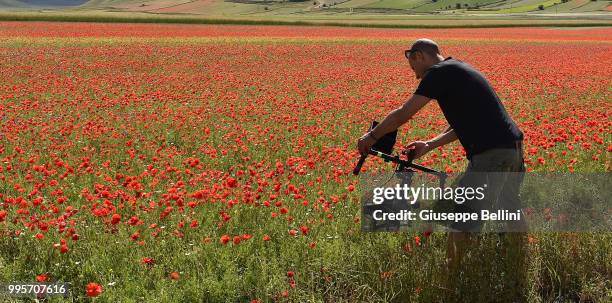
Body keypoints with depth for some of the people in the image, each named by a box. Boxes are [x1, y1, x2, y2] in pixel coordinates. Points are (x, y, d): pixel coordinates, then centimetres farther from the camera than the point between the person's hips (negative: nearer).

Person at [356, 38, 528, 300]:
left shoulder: (440, 73, -5)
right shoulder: (459, 70, 23)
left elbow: (403, 114, -5)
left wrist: (371, 137, 8)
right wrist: (429, 145, 18)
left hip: (491, 153, -10)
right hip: (514, 147, 10)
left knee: (463, 220, -3)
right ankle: (520, 280, 33)